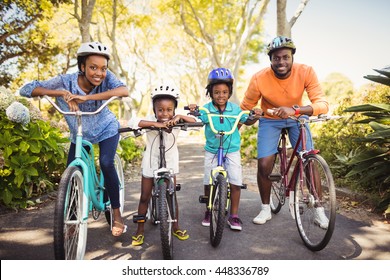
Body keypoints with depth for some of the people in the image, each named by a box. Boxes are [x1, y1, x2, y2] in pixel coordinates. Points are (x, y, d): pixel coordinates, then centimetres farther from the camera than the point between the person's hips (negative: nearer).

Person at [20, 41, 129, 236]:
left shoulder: (106, 77, -27)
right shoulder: (65, 81, -27)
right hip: (79, 134, 2)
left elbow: (124, 91, -45)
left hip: (106, 129, -1)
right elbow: (26, 89, -29)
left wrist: (86, 97, -50)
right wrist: (60, 93, -44)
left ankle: (117, 215, -6)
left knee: (106, 163, -23)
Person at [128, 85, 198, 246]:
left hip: (169, 163, 1)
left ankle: (176, 228, 27)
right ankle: (140, 231, 22)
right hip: (150, 163, -1)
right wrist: (155, 124, -43)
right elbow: (132, 122, -35)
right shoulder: (151, 120, -18)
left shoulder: (176, 122, -12)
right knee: (144, 197, 7)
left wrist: (180, 117, -33)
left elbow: (196, 122, -18)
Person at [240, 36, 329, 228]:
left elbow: (322, 104, -33)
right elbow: (245, 108, -12)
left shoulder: (306, 72, -25)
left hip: (297, 118, 1)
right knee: (264, 165, -13)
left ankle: (319, 210, 9)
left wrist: (294, 109, -49)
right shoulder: (259, 79, -26)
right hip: (270, 120, 0)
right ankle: (265, 209, 11)